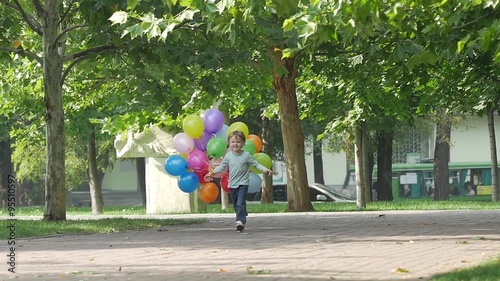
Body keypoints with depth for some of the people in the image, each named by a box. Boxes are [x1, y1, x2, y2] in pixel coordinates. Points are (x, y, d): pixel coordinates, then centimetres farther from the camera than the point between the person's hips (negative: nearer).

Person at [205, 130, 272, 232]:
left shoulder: (246, 155, -6)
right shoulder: (228, 156, 2)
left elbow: (256, 164, -2)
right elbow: (222, 166, 10)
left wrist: (265, 170, -15)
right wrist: (212, 173, 4)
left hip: (243, 184, -4)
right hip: (232, 185, 4)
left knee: (240, 203, -19)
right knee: (236, 205, 9)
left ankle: (240, 221, -24)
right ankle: (243, 218, 22)